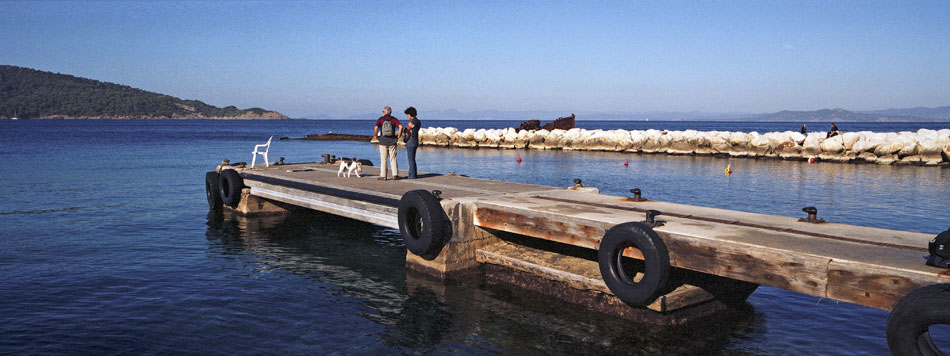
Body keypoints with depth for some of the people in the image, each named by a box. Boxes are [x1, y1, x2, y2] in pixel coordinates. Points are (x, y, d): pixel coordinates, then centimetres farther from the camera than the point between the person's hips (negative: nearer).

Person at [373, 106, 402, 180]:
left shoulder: (380, 119, -1)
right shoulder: (394, 119, 2)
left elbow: (375, 128, -15)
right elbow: (400, 126, -12)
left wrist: (376, 136, 0)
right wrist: (398, 135, 0)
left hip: (383, 141, -1)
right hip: (392, 141, 1)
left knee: (383, 159, 4)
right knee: (393, 159, 5)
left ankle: (383, 176, 4)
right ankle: (395, 175, 2)